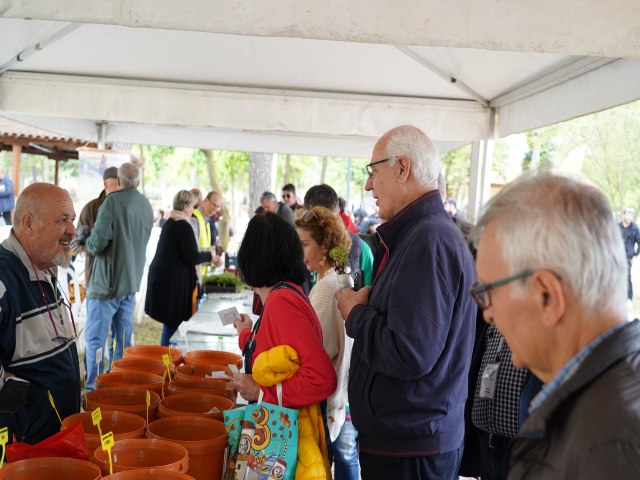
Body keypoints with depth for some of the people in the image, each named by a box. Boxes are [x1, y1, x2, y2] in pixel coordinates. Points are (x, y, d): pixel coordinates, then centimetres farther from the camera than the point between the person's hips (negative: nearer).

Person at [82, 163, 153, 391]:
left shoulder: (113, 202, -15)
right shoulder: (146, 205, 8)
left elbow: (98, 243, -18)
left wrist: (88, 242, 2)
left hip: (107, 282, -7)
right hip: (132, 280, 7)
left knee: (94, 339, -1)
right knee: (124, 339, 13)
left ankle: (93, 389, -1)